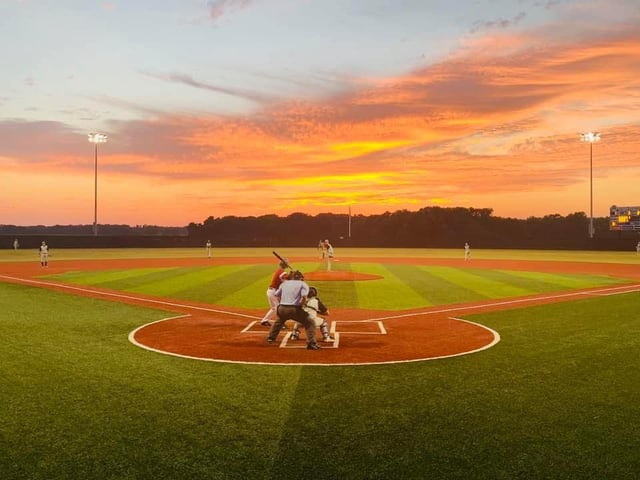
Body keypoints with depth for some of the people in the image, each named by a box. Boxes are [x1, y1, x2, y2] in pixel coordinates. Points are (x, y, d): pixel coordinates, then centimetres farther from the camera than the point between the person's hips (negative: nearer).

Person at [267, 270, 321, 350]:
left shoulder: (284, 283, 20)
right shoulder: (303, 284, 7)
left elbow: (277, 295, 15)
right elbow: (304, 297, -10)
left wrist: (284, 303, 16)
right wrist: (301, 306, 3)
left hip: (282, 308, 5)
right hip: (295, 309, -5)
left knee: (278, 322, 35)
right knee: (310, 323, 5)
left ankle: (270, 338, 43)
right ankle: (311, 343, -9)